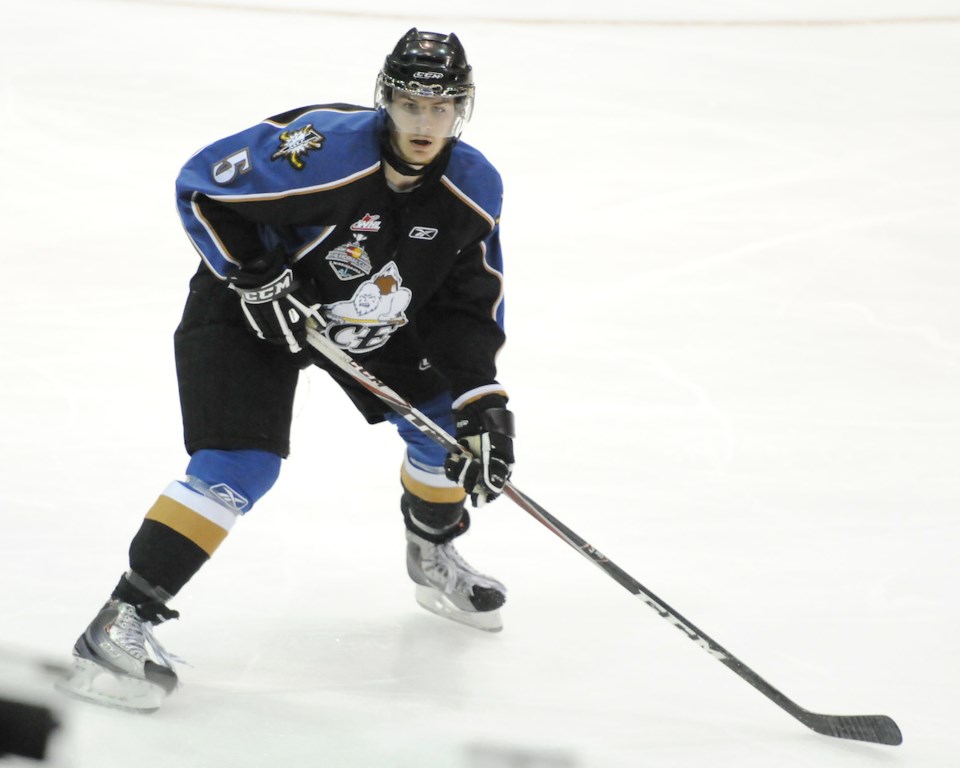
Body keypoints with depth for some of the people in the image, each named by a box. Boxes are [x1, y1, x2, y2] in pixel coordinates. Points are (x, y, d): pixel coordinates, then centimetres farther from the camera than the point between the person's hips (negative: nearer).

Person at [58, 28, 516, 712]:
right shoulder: (323, 149, -32)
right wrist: (255, 276, -26)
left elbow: (471, 302, -4)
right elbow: (201, 186, -21)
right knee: (239, 466, -21)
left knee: (448, 423, 5)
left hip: (377, 317, 6)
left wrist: (484, 400, -14)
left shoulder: (474, 187, -13)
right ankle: (123, 621, -19)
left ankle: (435, 560, 34)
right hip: (249, 309, -6)